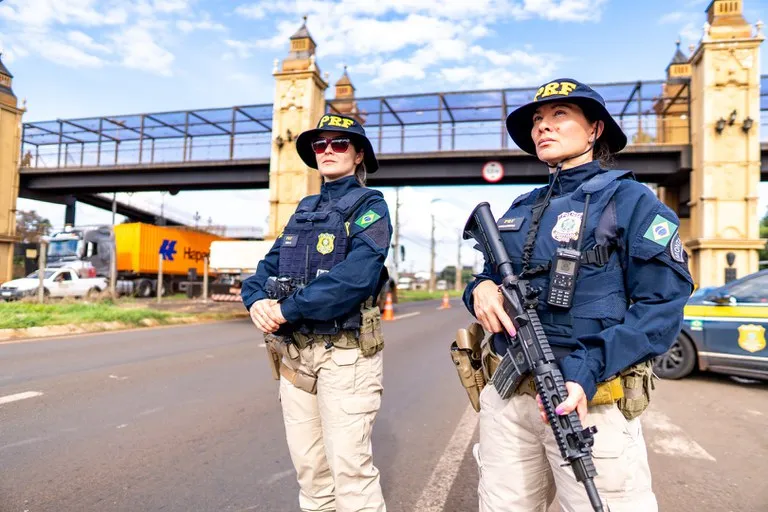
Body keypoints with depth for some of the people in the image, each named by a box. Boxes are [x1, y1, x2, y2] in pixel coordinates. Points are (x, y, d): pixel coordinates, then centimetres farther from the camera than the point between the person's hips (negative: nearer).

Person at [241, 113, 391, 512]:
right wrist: (257, 300, -10)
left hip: (345, 352, -6)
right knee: (308, 465, 15)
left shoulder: (369, 206, -4)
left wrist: (288, 310, -19)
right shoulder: (304, 209, 17)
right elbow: (271, 264, 11)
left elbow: (356, 275, -20)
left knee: (349, 466, -2)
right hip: (292, 352, 7)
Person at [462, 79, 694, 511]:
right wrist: (481, 289, -5)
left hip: (590, 398, -5)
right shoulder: (521, 210, 14)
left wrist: (587, 372, -23)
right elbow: (491, 276, 20)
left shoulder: (630, 200, -2)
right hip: (507, 395, 5)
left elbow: (662, 305, -10)